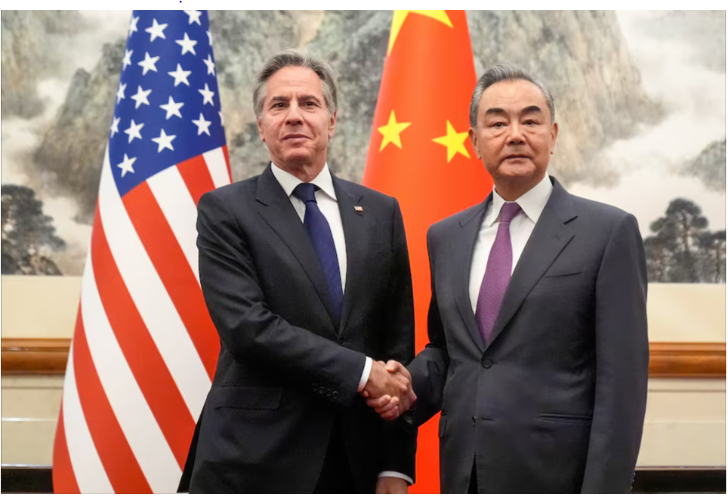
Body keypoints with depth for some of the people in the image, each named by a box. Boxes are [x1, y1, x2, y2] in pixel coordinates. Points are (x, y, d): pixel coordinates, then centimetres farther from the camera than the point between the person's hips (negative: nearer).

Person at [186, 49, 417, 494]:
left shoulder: (380, 213, 7)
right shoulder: (224, 210, -2)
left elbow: (399, 340, 5)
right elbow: (246, 325, -14)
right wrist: (362, 372, -16)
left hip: (357, 458, 3)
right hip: (257, 458, -3)